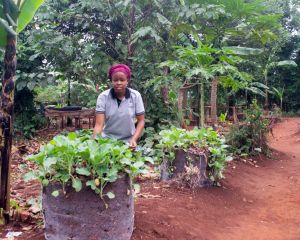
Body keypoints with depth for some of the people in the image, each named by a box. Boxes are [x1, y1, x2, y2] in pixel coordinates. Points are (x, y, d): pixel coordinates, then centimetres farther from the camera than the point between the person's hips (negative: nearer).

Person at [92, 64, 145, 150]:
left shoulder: (136, 96, -8)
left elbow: (141, 121, -1)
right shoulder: (103, 97, -11)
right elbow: (99, 124, -15)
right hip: (107, 140, 0)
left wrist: (134, 139, -14)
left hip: (128, 141, 1)